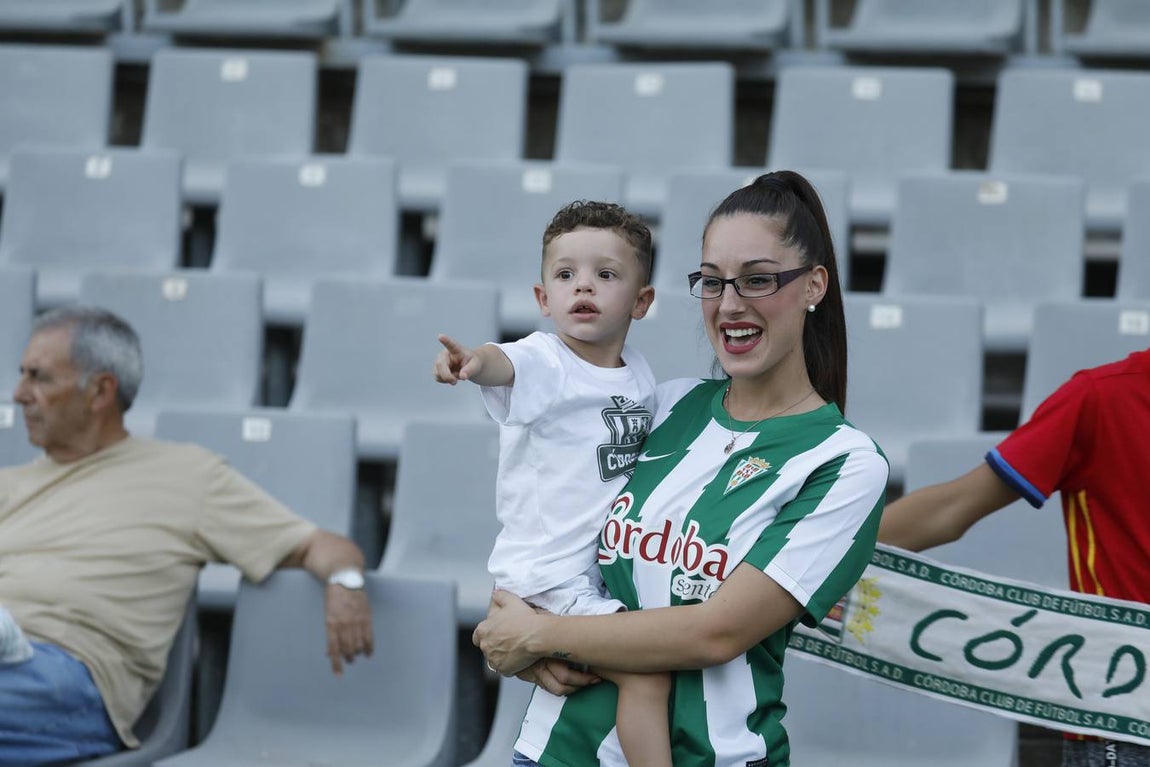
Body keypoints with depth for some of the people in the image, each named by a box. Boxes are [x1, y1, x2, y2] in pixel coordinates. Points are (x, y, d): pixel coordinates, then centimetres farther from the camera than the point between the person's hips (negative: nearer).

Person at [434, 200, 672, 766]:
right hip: (549, 579, -8)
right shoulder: (544, 362, -14)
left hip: (606, 571, 8)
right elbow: (506, 364, -38)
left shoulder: (639, 373, 6)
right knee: (647, 675, -17)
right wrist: (474, 361, -58)